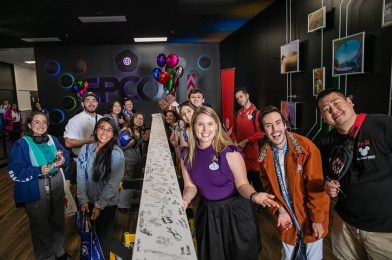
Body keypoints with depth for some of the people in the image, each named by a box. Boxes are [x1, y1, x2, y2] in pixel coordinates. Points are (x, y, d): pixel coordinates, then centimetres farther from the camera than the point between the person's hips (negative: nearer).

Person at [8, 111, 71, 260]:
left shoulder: (52, 139, 4)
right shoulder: (20, 144, -11)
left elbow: (66, 155, 5)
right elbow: (15, 173, -15)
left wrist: (63, 159, -18)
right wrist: (39, 170, -26)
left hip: (56, 187, 5)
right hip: (35, 191, -5)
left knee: (58, 221, 21)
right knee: (41, 226, 13)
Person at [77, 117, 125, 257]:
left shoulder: (116, 154, -16)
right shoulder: (85, 149, -6)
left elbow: (113, 183, -17)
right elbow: (81, 177, -4)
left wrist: (99, 205, -17)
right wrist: (83, 200, -9)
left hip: (107, 204, -3)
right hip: (87, 201, 3)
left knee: (103, 238, 14)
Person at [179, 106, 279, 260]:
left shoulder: (229, 152, -20)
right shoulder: (186, 155, -7)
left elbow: (242, 184, -17)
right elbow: (191, 186, -1)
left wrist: (253, 196, -38)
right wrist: (184, 201, -21)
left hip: (234, 211, -3)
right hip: (207, 212, 4)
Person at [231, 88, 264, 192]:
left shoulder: (256, 112, -10)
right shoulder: (238, 113, 11)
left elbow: (260, 132, -16)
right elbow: (234, 130, 17)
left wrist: (245, 141, -13)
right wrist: (235, 142, 0)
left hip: (252, 150, -6)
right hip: (240, 150, 6)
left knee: (255, 175, 1)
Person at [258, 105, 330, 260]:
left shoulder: (306, 147, -21)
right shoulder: (264, 155, -8)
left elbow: (315, 186, -19)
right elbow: (270, 187, 1)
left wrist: (318, 218, -16)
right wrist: (280, 210, -11)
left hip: (310, 216, -3)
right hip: (286, 216, 3)